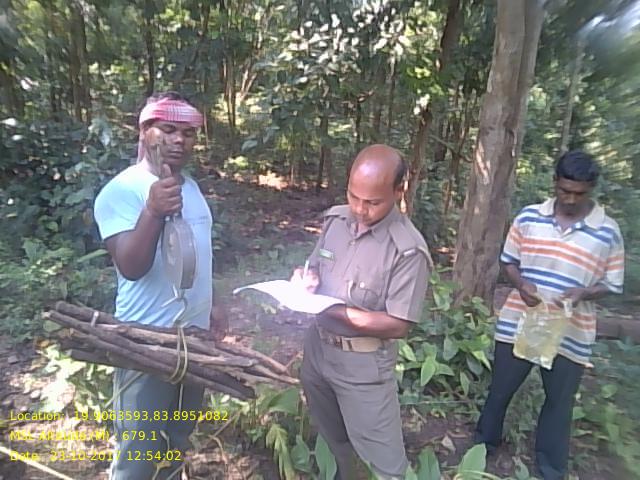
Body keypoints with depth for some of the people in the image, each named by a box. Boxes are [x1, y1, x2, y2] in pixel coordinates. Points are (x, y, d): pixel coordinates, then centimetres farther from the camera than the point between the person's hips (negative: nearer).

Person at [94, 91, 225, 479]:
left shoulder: (190, 186, 6)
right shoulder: (121, 191, -17)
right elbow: (131, 268, -28)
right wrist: (153, 211, -42)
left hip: (194, 335, 7)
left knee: (179, 435, 25)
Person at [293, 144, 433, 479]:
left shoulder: (408, 249, -23)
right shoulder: (335, 218, -4)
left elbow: (397, 325, -20)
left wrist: (334, 310, -27)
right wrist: (304, 280, -15)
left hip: (364, 364, -5)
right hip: (317, 347, 6)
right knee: (333, 439, 29)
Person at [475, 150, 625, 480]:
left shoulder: (608, 232, -6)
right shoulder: (528, 217, -3)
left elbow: (612, 285, 1)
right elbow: (508, 260, 6)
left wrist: (583, 293, -20)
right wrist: (520, 284, -14)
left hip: (569, 334, -1)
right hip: (517, 323, 1)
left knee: (559, 401, 16)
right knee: (500, 389, 16)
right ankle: (484, 443, 41)